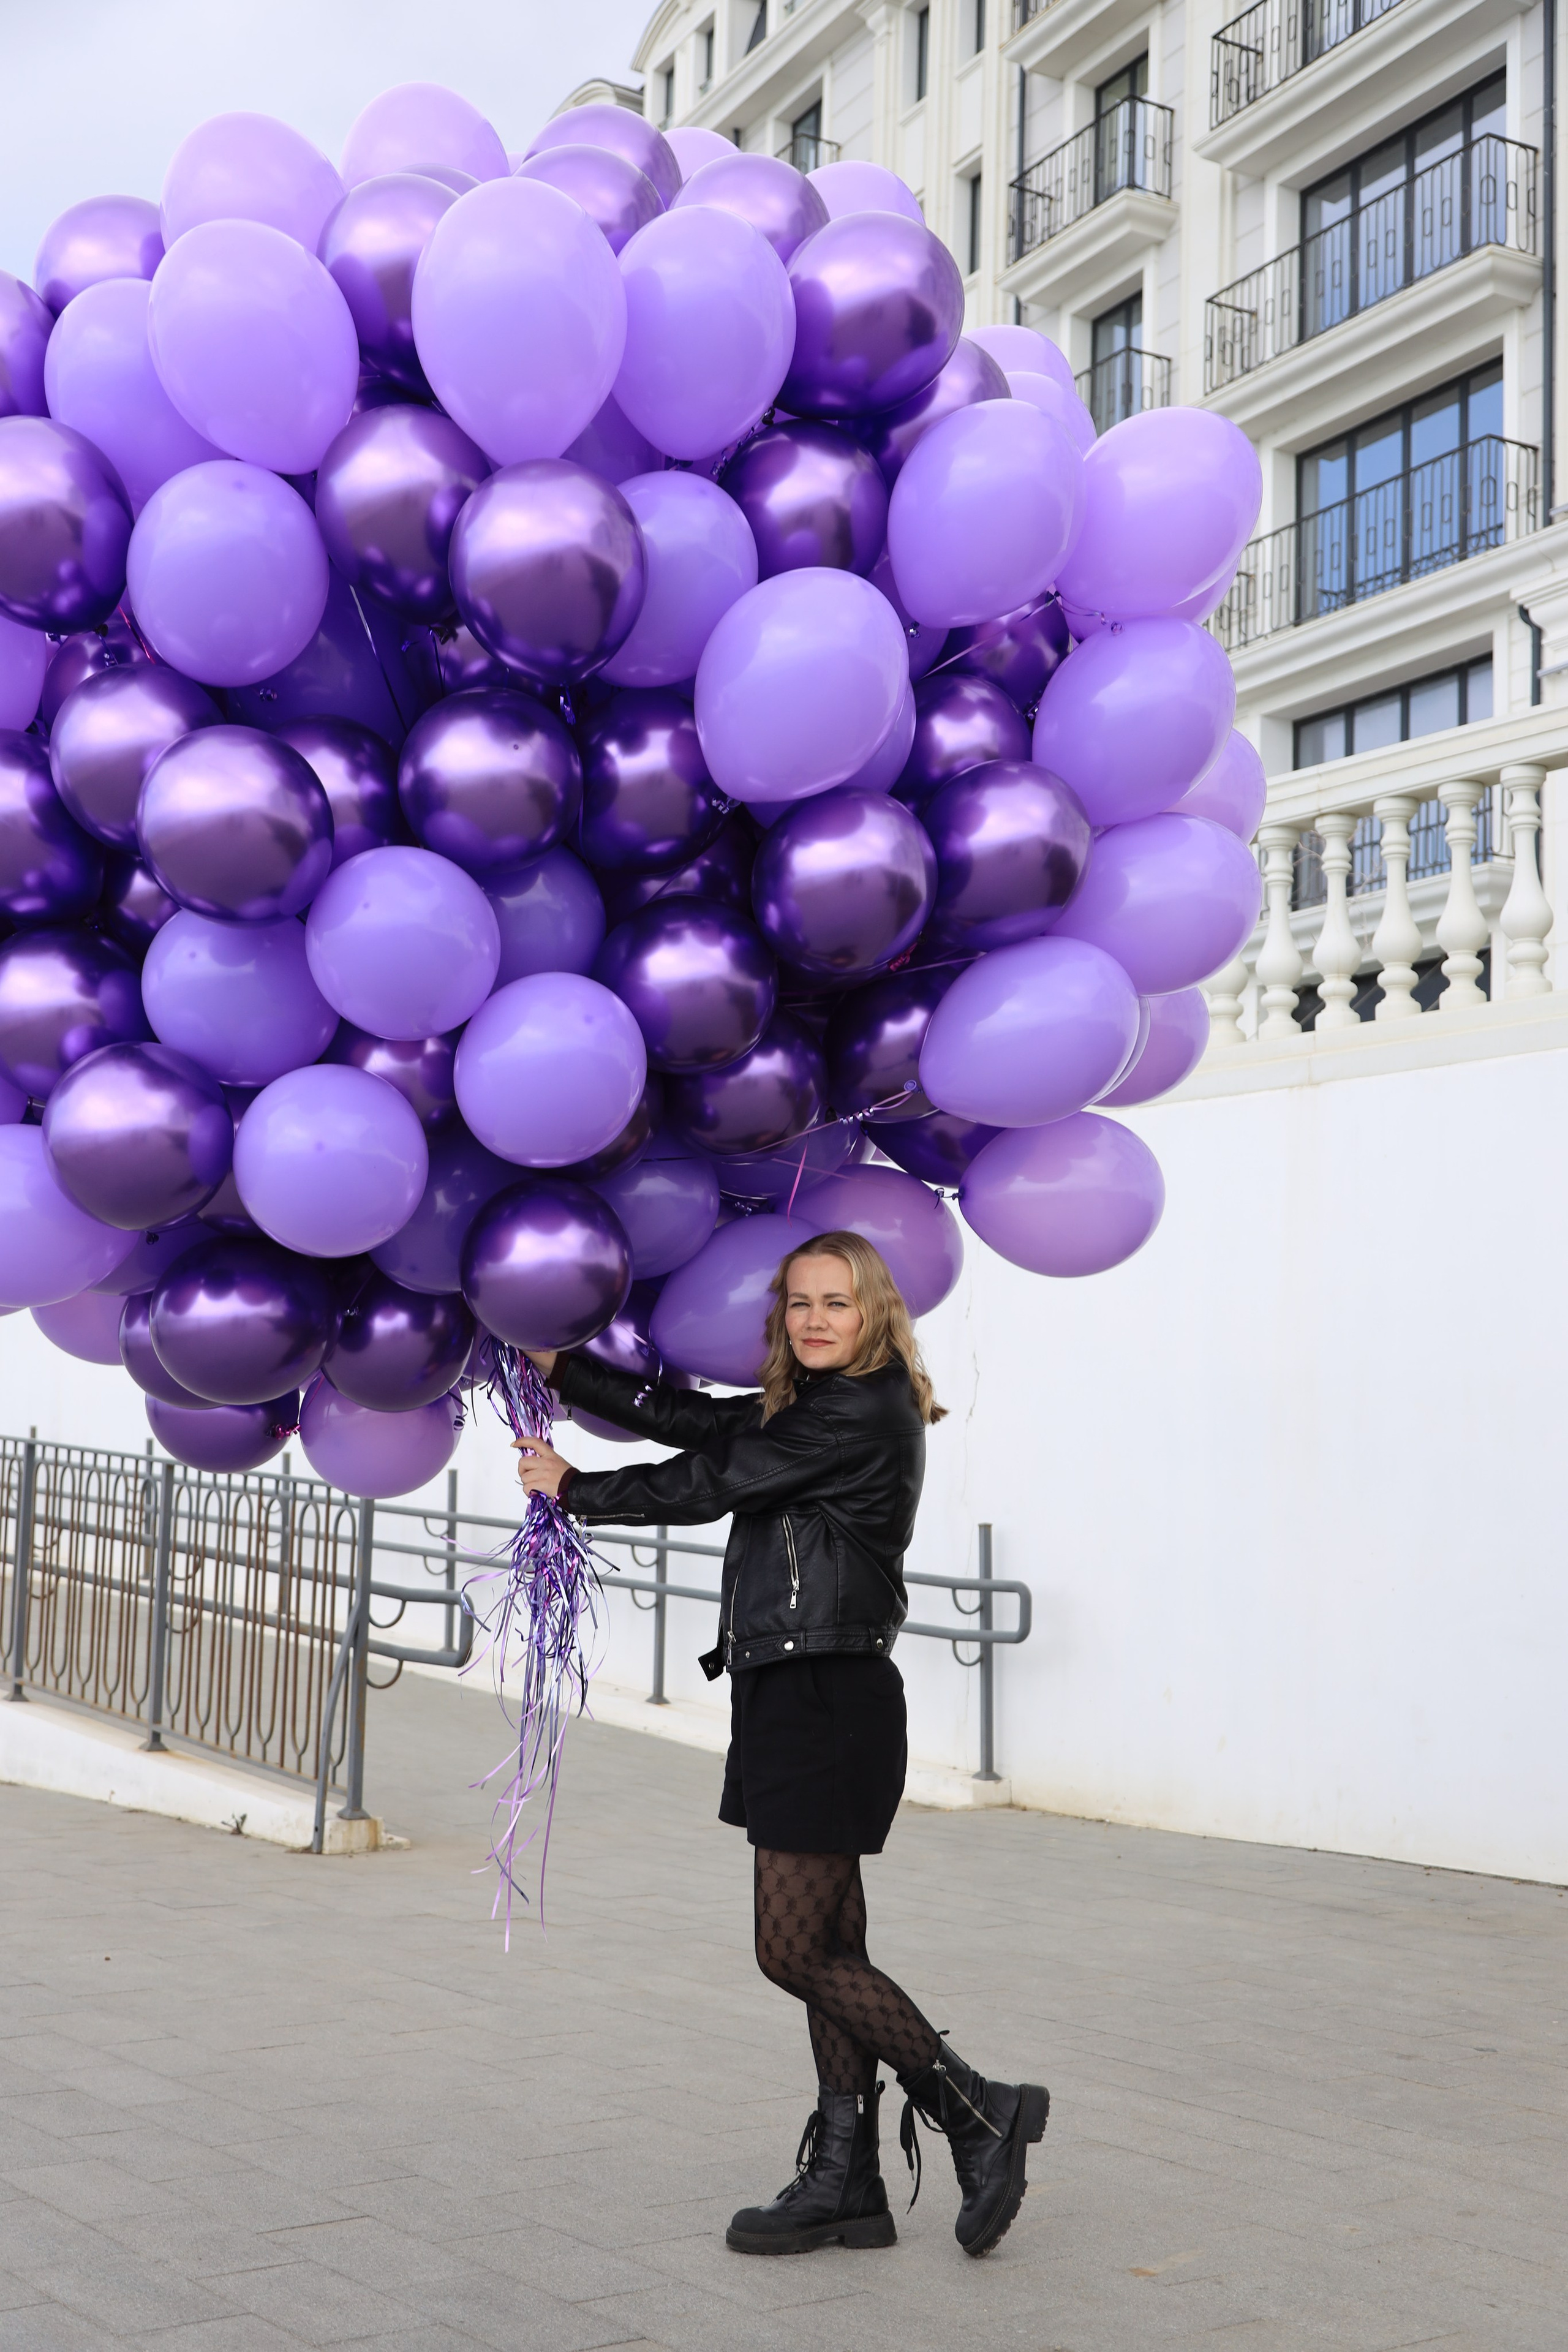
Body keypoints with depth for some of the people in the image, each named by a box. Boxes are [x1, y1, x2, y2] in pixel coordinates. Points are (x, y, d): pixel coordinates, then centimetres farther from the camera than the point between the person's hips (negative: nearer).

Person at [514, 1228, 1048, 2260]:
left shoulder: (862, 1412, -13)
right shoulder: (806, 1408, 16)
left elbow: (705, 1486, -10)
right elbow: (686, 1418, 15)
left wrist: (574, 1488, 2)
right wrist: (561, 1370, 17)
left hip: (831, 1699, -10)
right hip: (796, 1697, 10)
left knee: (798, 1950, -6)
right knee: (829, 1946, 10)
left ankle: (980, 2114, 5)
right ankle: (845, 2183, 15)